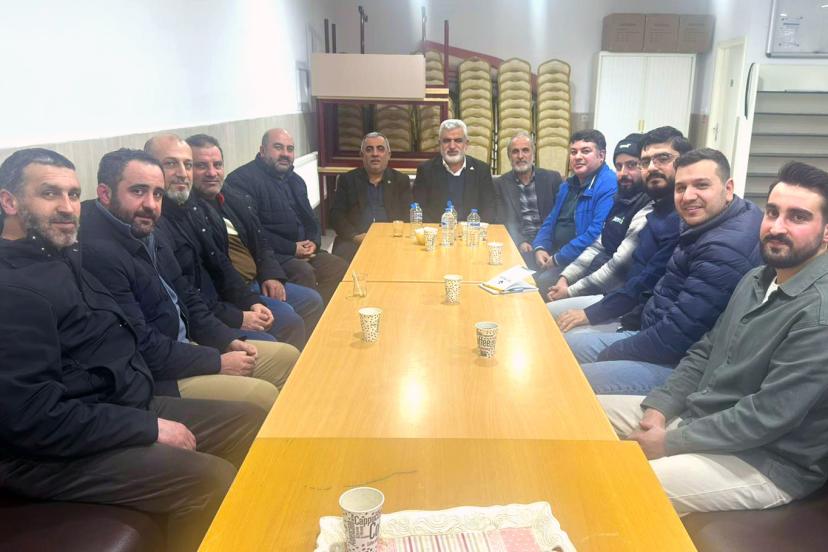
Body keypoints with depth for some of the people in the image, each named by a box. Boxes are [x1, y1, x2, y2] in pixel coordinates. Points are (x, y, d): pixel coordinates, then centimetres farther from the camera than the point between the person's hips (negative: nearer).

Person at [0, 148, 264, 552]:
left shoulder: (60, 258, 11)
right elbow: (35, 418, -26)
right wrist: (149, 427, -20)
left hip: (119, 405, 10)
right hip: (51, 452, -10)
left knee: (251, 422, 5)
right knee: (215, 480, -25)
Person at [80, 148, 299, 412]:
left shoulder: (152, 234, 7)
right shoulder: (96, 252, -22)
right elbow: (140, 348, -24)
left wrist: (230, 340, 2)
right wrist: (218, 362, -16)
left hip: (180, 347, 10)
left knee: (287, 357, 9)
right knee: (261, 396, -20)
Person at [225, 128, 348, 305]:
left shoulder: (295, 180, 18)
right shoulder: (242, 179, -9)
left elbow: (310, 219, 24)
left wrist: (314, 242, 0)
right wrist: (291, 248, -18)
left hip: (303, 250, 8)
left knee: (341, 268, -8)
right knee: (304, 272, -31)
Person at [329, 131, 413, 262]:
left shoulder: (401, 180, 14)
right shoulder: (347, 180, 13)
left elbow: (407, 216, 7)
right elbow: (337, 215, 5)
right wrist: (355, 236, -13)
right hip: (355, 240, 0)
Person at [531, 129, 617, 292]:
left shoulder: (609, 186, -13)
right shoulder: (568, 185, 17)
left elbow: (597, 233, -23)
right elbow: (550, 222, 21)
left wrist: (557, 259, -18)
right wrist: (539, 248, -1)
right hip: (554, 257, 8)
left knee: (542, 283, -27)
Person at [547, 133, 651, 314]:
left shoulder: (648, 213, -19)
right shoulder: (622, 203, 13)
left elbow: (619, 268, -23)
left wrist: (571, 291, -16)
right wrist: (565, 277, 1)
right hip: (595, 283, 9)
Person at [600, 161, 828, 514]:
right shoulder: (758, 279, 7)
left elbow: (768, 416, -26)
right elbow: (705, 351, 12)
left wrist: (670, 442, -18)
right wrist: (659, 408, -3)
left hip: (767, 462, -9)